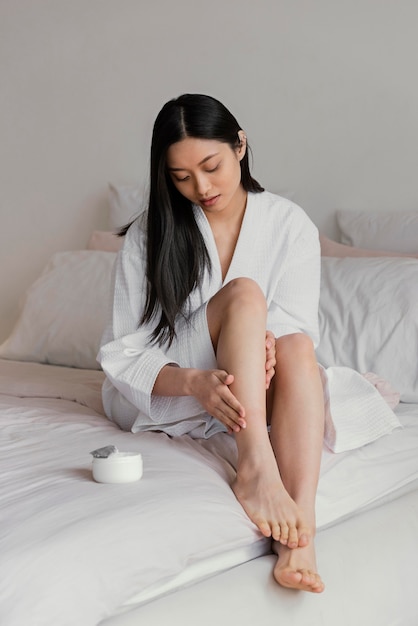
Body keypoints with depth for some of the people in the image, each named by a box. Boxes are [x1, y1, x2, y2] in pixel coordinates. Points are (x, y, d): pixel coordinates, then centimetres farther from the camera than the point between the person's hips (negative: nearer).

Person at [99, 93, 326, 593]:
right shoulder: (148, 234, -4)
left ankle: (301, 535, -48)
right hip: (155, 398, -1)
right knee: (243, 293, -26)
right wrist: (195, 381, -30)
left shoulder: (290, 225, 0)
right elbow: (122, 354, -9)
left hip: (248, 396, 2)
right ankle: (255, 470, -42)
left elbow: (296, 326, -7)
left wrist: (260, 342, -32)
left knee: (296, 347, -33)